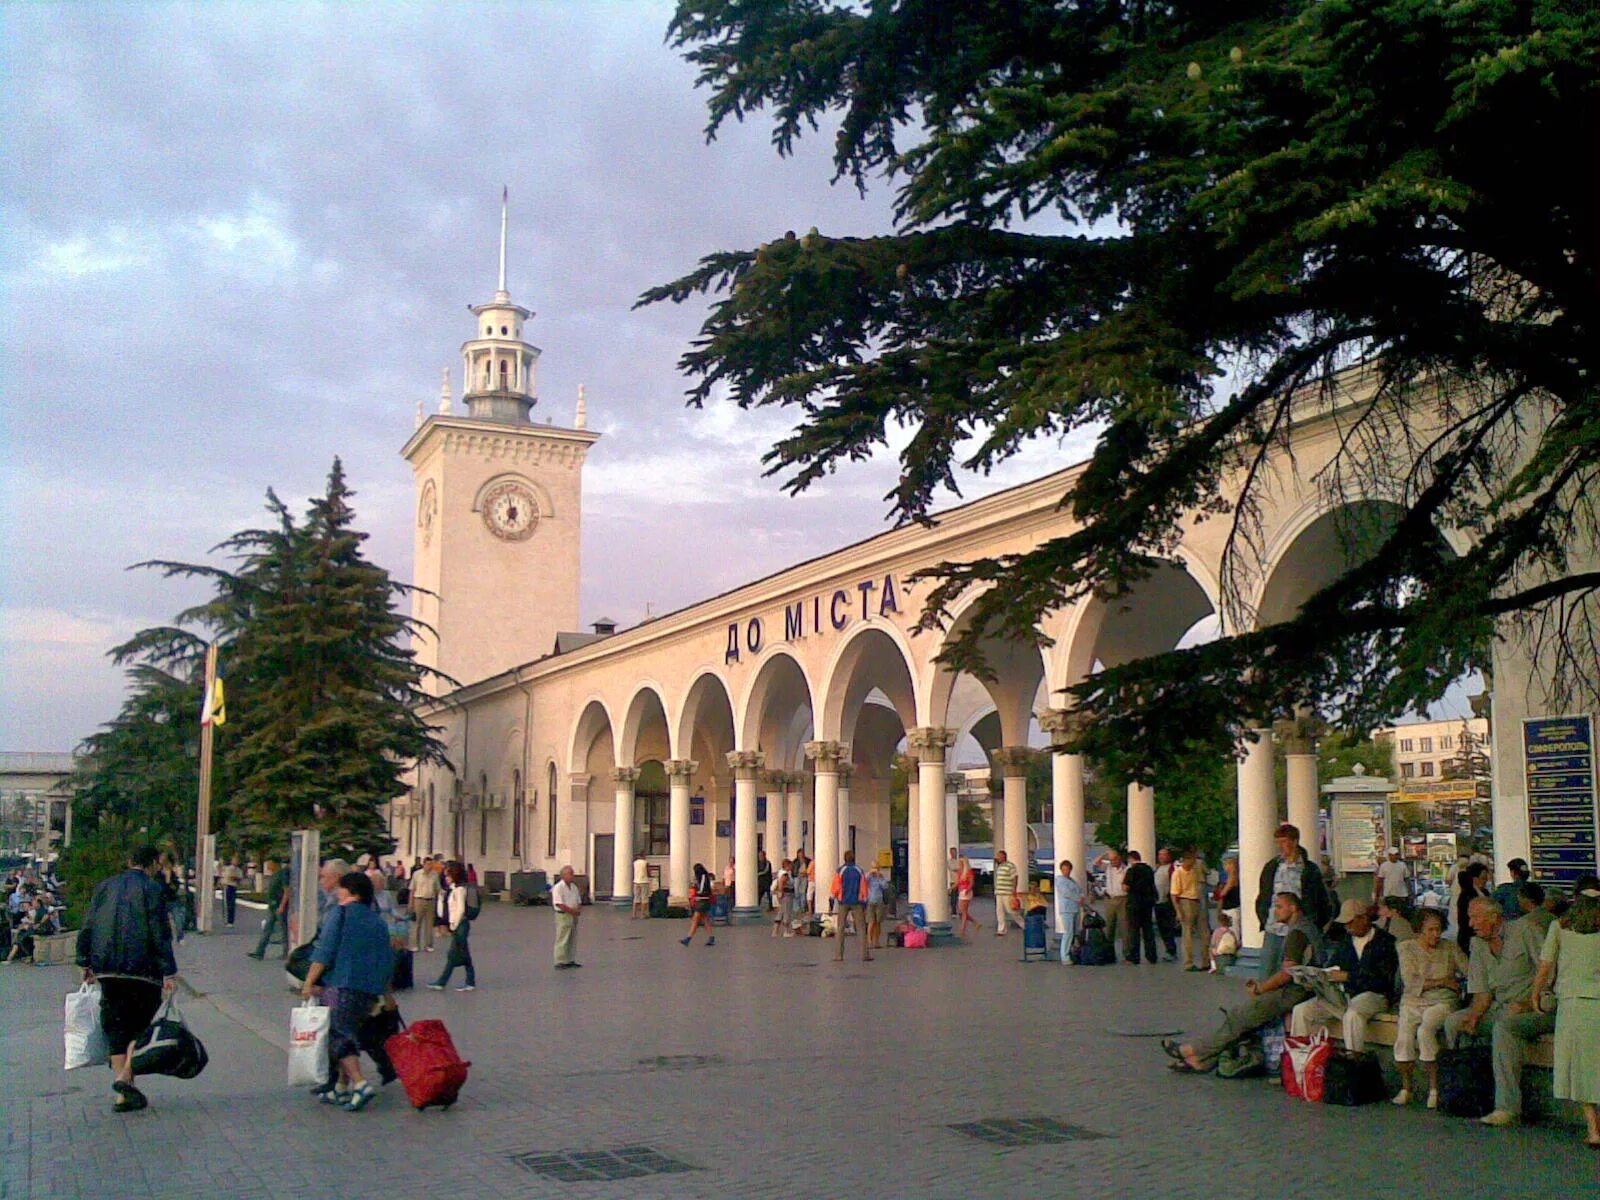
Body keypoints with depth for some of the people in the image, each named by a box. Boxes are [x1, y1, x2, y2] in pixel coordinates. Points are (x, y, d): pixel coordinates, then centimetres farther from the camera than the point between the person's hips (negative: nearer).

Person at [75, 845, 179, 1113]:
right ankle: (125, 1076, -10)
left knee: (116, 1026, 10)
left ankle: (124, 1094, 10)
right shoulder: (152, 889, -6)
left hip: (106, 969, 5)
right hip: (141, 969, -5)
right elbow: (160, 934, -10)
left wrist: (86, 963, 18)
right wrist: (169, 972, -8)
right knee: (141, 1021, 9)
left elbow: (87, 927, 12)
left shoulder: (106, 886, 11)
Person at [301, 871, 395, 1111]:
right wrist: (386, 992, 29)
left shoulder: (340, 913, -1)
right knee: (349, 1035, 18)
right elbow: (388, 961, 19)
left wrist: (309, 983, -5)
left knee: (339, 1036, -4)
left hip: (341, 985, -6)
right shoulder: (379, 921, 16)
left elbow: (324, 952, -9)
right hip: (371, 990, 6)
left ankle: (360, 1084, -19)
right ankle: (341, 1088, 20)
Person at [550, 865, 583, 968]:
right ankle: (560, 962, 0)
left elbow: (579, 902, 17)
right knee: (562, 940, -4)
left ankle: (571, 961, 20)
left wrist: (579, 910, -4)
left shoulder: (574, 887, 12)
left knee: (573, 940, 12)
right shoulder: (558, 888, -13)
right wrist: (573, 911, -17)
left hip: (574, 916, 8)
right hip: (563, 916, -8)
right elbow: (559, 904, -19)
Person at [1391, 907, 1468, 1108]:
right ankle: (1406, 1087, -6)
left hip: (1442, 1001, -1)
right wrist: (1445, 982, -5)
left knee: (1425, 1031, -31)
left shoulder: (1450, 947, 10)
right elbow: (1410, 982, -6)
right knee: (1404, 1036, -26)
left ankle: (1434, 1087, -20)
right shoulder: (1406, 947, 5)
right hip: (1413, 1001, 1)